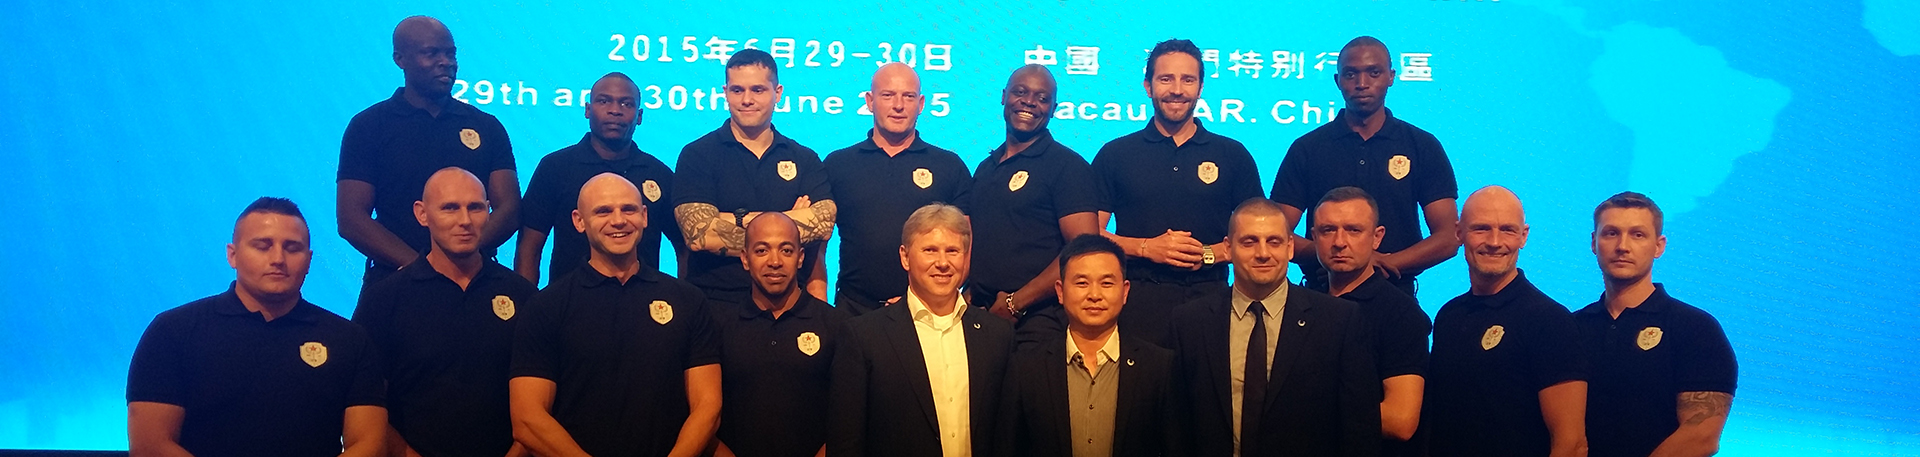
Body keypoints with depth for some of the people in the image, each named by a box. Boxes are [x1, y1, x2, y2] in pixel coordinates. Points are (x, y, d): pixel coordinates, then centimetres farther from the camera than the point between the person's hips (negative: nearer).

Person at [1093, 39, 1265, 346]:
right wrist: (1146, 247, -11)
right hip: (1137, 297, -1)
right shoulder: (1115, 154, 7)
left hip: (1209, 297, 1)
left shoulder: (1234, 155, 9)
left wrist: (1209, 253, -9)